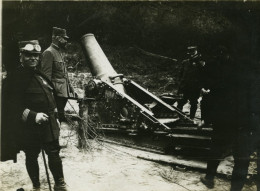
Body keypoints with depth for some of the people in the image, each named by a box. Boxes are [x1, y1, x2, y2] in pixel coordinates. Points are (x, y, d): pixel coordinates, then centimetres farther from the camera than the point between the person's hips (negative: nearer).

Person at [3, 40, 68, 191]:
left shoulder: (40, 75, 12)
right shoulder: (14, 78, -12)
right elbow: (13, 106, -18)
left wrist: (55, 118, 19)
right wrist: (33, 116, -25)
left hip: (49, 126, 6)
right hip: (29, 128, -6)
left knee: (54, 154, 8)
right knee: (31, 157, 10)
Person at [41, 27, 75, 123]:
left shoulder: (60, 52, 19)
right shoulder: (49, 53, -10)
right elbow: (46, 75, -16)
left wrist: (70, 88, 20)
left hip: (64, 92, 9)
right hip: (56, 92, -9)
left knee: (61, 115, 12)